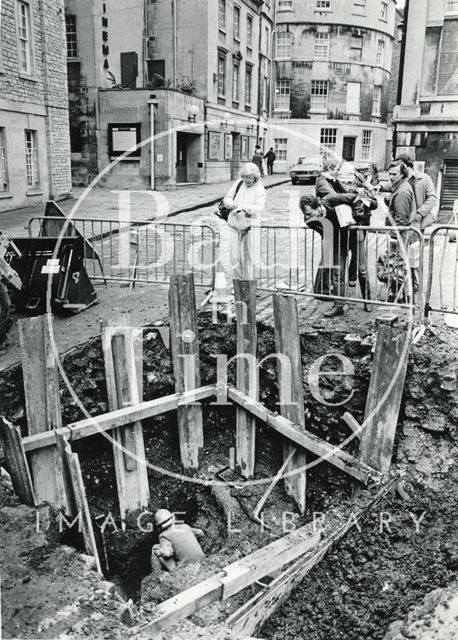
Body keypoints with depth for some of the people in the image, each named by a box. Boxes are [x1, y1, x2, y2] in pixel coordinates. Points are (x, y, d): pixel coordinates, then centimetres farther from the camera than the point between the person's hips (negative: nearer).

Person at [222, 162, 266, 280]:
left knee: (249, 256, 1)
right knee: (235, 257, -1)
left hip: (250, 225, -3)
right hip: (235, 225, 3)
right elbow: (227, 199, 10)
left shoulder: (260, 190, -6)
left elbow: (259, 207, -21)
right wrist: (231, 204, -14)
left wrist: (244, 207, -36)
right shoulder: (238, 183, 6)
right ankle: (238, 280, 11)